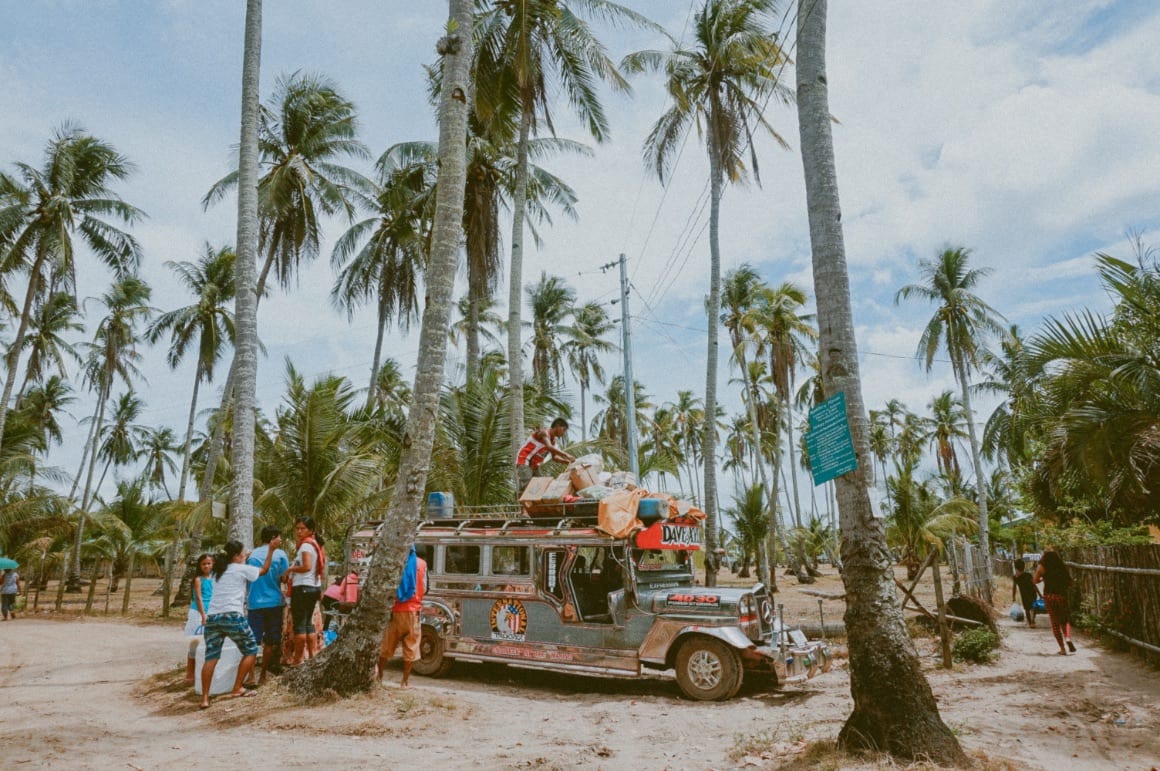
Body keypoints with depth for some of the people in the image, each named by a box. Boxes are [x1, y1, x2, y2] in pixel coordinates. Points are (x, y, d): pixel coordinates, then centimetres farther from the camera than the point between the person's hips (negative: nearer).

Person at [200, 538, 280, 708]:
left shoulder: (219, 572, 22)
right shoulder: (241, 569, 5)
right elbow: (264, 570, 15)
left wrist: (243, 561, 49)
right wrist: (271, 549, 18)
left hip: (212, 617, 6)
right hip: (232, 616, -6)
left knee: (211, 657, 3)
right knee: (251, 651, 9)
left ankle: (205, 698, -5)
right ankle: (237, 689, 8)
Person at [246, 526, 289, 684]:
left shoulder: (251, 555, 6)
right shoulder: (280, 554, -4)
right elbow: (284, 578, -5)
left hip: (255, 603, 2)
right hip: (273, 601, -2)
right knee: (270, 641, 9)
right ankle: (262, 675, 12)